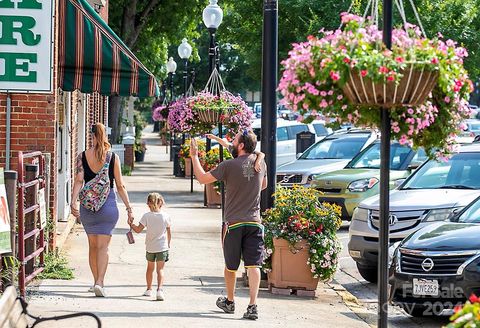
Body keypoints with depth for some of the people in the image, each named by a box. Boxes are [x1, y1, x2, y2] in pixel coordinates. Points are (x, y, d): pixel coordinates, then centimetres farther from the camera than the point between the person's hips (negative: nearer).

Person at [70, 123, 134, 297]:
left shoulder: (82, 156, 0)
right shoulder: (113, 157, -2)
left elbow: (79, 181, -10)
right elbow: (120, 186, 0)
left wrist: (73, 202, -15)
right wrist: (128, 207, 6)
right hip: (108, 203, -2)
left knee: (93, 245, 16)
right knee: (103, 246, -1)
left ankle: (96, 281, 23)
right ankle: (99, 283, -14)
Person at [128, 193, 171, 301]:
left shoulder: (146, 216, -9)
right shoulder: (165, 216, -5)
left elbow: (138, 230, -11)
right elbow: (169, 233, 3)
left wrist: (131, 224, 6)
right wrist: (168, 244, 17)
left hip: (150, 247, 1)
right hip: (162, 247, -1)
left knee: (150, 268, 18)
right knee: (160, 269, -4)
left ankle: (149, 289, 30)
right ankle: (159, 289, -23)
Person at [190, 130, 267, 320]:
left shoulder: (229, 166, -12)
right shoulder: (261, 164, 2)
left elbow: (202, 178, -4)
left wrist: (194, 156, 7)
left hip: (233, 223, -3)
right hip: (254, 222, 3)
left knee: (231, 266, 14)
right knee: (253, 265, -2)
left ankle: (229, 302, 30)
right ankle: (253, 306, -14)